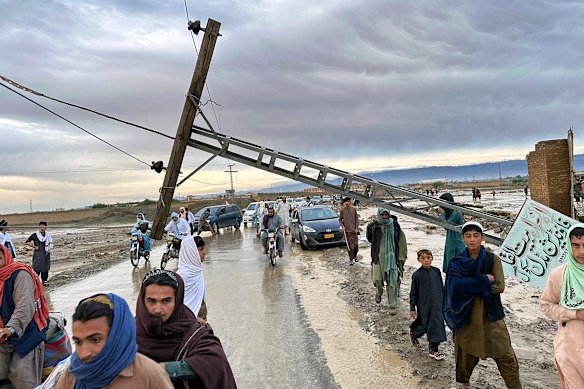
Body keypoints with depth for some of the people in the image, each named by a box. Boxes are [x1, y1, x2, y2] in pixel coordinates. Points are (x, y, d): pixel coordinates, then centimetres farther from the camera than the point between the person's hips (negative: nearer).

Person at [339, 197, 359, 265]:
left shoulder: (354, 209, 2)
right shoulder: (342, 210, -1)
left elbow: (356, 219, 6)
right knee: (350, 246, -2)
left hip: (354, 230, 1)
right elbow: (340, 220, 8)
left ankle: (355, 256, 27)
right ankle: (351, 259, 11)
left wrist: (356, 228, -1)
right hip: (347, 231, -1)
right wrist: (343, 226, -6)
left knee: (356, 245, 2)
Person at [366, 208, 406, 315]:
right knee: (377, 279, -4)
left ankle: (393, 305, 9)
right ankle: (379, 292, 32)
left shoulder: (394, 225, -2)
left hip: (391, 256, 0)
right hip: (378, 256, 0)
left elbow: (398, 240, 14)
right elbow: (369, 238, 17)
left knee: (392, 280, -1)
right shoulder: (372, 226, -3)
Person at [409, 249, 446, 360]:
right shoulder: (417, 275, -11)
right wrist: (412, 309, -6)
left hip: (437, 305, 3)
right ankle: (413, 333, 39)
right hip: (423, 306, -3)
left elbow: (442, 287, 11)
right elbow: (413, 293, -7)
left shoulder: (436, 271, 0)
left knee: (437, 324, 3)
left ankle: (434, 349, 18)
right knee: (424, 325, 7)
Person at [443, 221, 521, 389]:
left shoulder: (493, 260, -1)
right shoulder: (456, 262, 0)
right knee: (467, 354, 10)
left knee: (506, 357, -2)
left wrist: (471, 284, -15)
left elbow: (499, 287, -11)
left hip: (491, 316, 0)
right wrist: (484, 280, -16)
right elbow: (456, 286, -15)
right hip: (466, 317, 0)